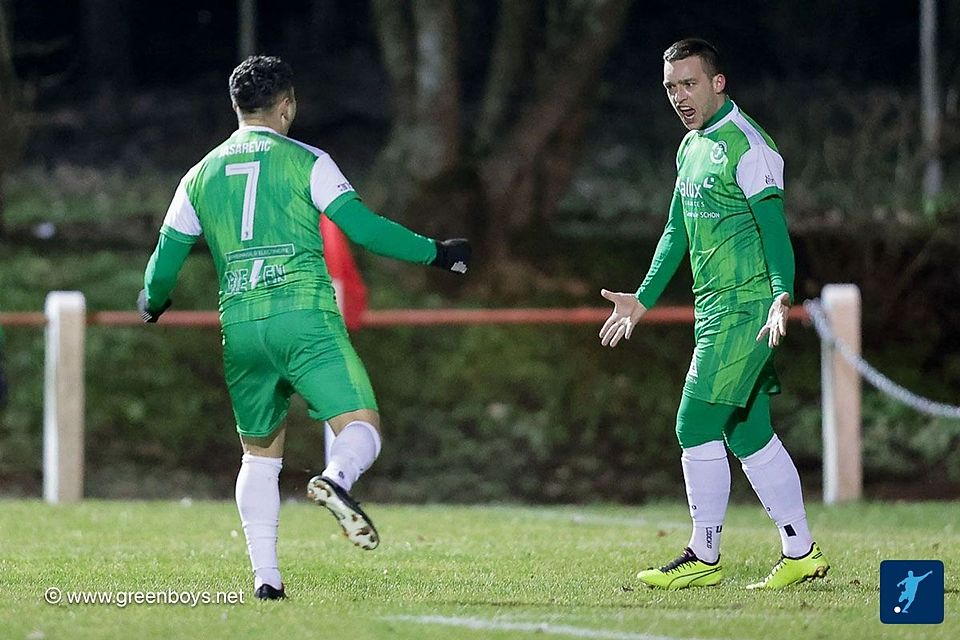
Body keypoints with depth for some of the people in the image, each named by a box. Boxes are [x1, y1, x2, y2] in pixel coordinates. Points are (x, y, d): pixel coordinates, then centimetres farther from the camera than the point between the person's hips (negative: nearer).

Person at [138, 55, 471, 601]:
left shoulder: (200, 176, 16)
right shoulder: (305, 162, 4)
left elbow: (164, 265, 18)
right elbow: (364, 227, -4)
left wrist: (153, 302, 40)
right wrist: (436, 252, 7)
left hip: (241, 329, 4)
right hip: (306, 317, -4)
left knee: (260, 454, 17)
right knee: (362, 426, -7)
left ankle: (265, 576, 7)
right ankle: (336, 480, -42)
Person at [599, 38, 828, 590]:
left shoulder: (746, 145, -12)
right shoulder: (691, 148, 16)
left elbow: (773, 226, -19)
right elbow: (677, 231, 25)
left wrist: (782, 295, -32)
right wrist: (643, 299, 27)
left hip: (743, 310, -9)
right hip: (715, 311, 9)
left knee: (696, 425, -9)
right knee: (748, 435, 9)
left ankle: (704, 558, -2)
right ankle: (802, 554, 13)